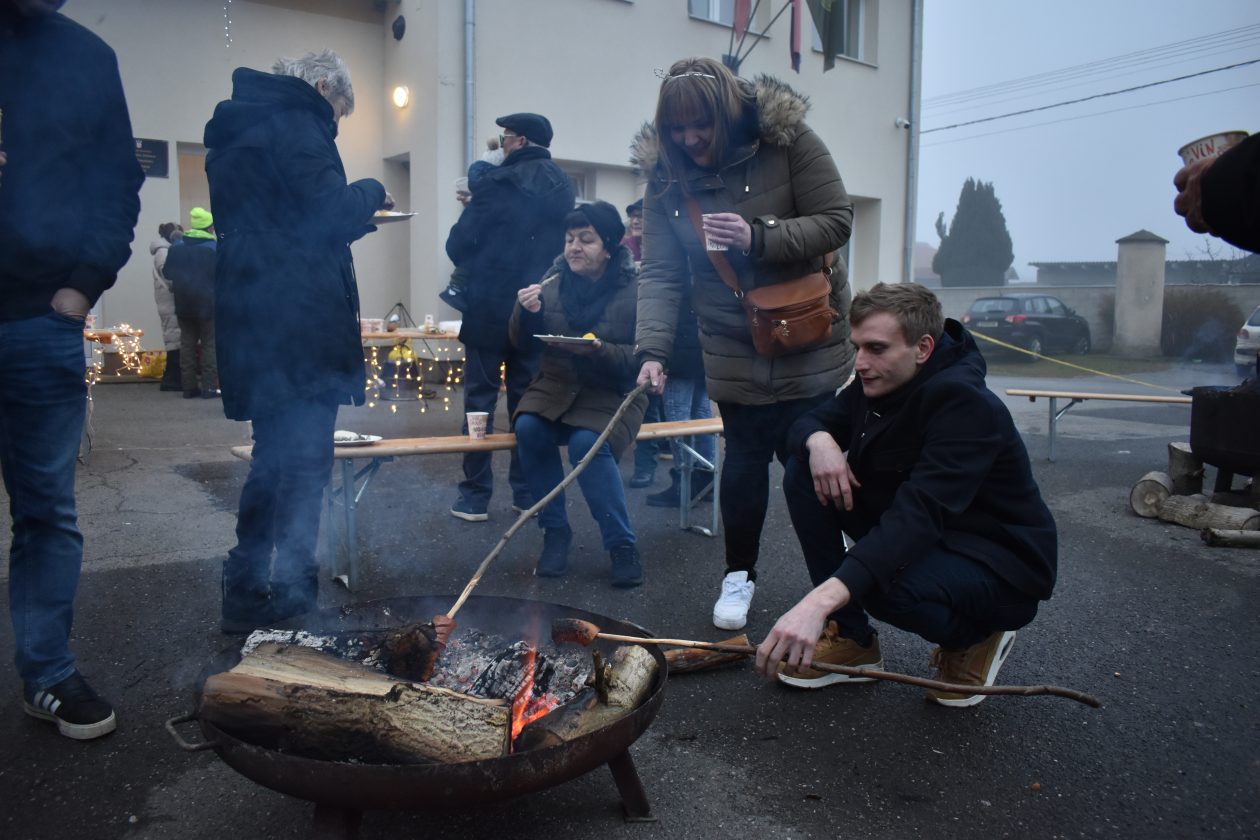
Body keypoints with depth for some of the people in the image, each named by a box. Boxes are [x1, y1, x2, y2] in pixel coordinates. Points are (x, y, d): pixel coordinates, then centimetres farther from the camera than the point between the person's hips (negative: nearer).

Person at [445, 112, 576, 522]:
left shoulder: (499, 182, -12)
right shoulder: (562, 186, 7)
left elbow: (458, 244, -9)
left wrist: (474, 267, 10)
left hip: (491, 307, -5)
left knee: (480, 399, 2)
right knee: (527, 398, 11)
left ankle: (475, 495, 5)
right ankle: (527, 491, 15)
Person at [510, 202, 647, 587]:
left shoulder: (635, 290, -8)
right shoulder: (554, 282, 3)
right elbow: (521, 342, 7)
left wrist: (598, 350, -29)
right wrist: (526, 312, -15)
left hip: (613, 394, -3)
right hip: (556, 386, 4)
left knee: (587, 443, -31)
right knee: (528, 429, -26)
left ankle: (622, 545, -15)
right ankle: (555, 532, -9)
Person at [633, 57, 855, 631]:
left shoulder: (788, 140, -12)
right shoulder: (667, 175, -6)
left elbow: (836, 221, -14)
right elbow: (659, 273, -11)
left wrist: (759, 238, -29)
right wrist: (653, 349, -25)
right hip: (734, 352, 1)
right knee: (745, 459, 4)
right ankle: (739, 575, 24)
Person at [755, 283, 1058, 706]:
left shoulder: (964, 402, -29)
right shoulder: (878, 383, -5)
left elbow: (919, 515, -41)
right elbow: (808, 422, 4)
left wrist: (820, 601, -53)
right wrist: (819, 441, -24)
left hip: (1002, 564, -7)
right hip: (922, 541, 7)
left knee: (885, 581, -38)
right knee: (803, 473, -10)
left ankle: (974, 635, -1)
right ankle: (851, 639, -2)